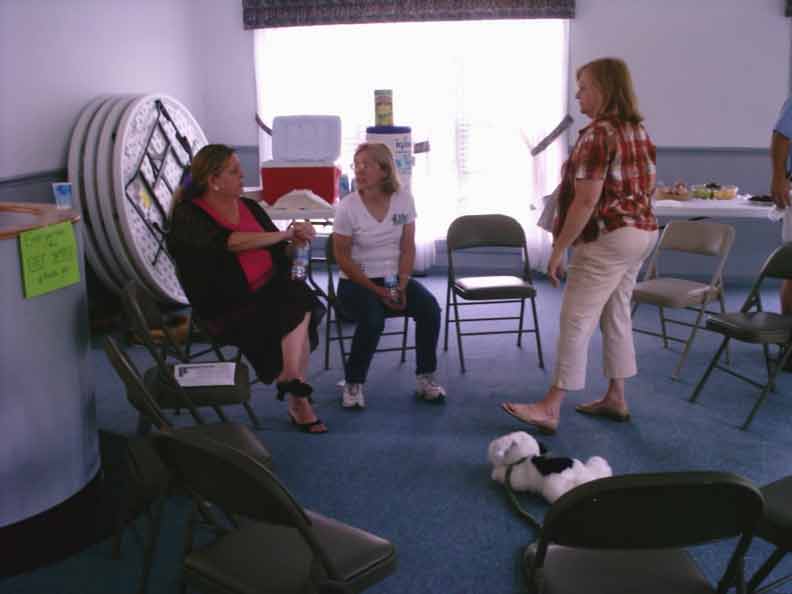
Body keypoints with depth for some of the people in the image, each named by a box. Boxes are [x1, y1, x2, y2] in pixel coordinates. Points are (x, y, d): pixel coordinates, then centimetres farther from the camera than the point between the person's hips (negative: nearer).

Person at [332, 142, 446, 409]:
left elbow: (407, 249, 1)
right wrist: (378, 291, -16)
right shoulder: (347, 206, -10)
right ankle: (353, 384, -12)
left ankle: (425, 377, -5)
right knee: (372, 319, -33)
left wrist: (401, 285, -13)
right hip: (356, 282, -3)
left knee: (429, 308, -23)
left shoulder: (404, 199, -2)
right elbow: (343, 257, -9)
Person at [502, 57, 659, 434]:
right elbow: (648, 184, 19)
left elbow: (587, 200, -22)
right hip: (642, 232, 10)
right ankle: (615, 399, 24)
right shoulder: (639, 130, 11)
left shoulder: (597, 134, -18)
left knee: (576, 322, -7)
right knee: (616, 315, 16)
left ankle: (550, 410, -3)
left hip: (608, 238, -10)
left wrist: (558, 250, -18)